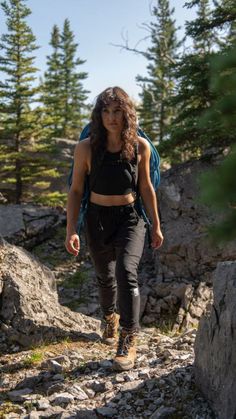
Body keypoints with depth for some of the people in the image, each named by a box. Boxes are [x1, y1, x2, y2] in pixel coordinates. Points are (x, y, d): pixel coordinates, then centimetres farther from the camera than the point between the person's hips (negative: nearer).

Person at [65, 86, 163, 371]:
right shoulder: (86, 148, -10)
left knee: (126, 271, -22)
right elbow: (75, 190, -4)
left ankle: (128, 342, -11)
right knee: (105, 277, 17)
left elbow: (145, 188, 4)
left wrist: (156, 226, 9)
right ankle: (110, 318, 47)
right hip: (97, 220, 1)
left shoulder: (140, 147, -8)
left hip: (130, 219, -1)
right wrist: (71, 230, -11)